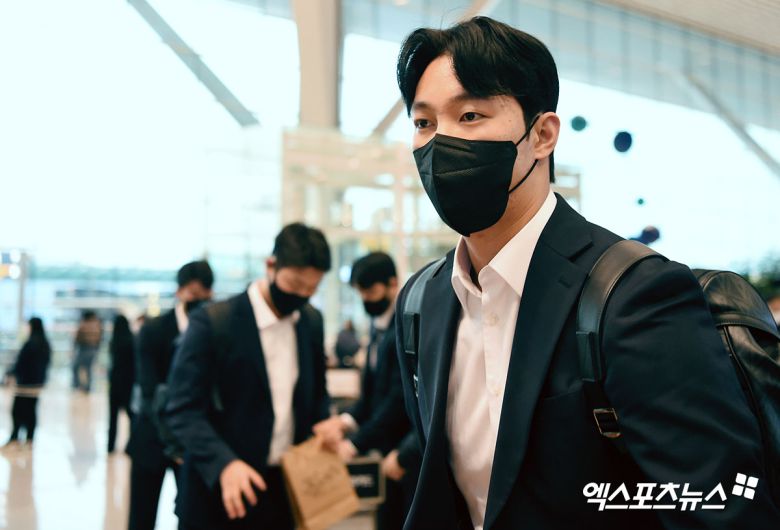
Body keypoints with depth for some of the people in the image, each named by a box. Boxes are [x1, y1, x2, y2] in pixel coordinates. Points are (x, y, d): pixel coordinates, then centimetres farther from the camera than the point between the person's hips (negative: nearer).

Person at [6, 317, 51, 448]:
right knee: (31, 410, 11)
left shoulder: (30, 343, -17)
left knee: (18, 410, 0)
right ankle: (29, 439, 11)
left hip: (25, 381, -7)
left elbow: (21, 361, -13)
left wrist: (12, 373, 0)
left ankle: (15, 438, -2)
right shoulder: (45, 345, 7)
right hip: (37, 382, 7)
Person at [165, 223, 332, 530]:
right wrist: (224, 463, -28)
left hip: (286, 491, 5)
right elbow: (183, 410, -14)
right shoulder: (212, 323, -13)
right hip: (220, 493, -5)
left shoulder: (312, 321, 6)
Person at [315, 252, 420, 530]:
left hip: (414, 454, -8)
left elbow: (401, 397, -21)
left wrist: (356, 443, -17)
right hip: (391, 450, 8)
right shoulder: (380, 324, 9)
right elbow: (372, 391, 10)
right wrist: (347, 420, -8)